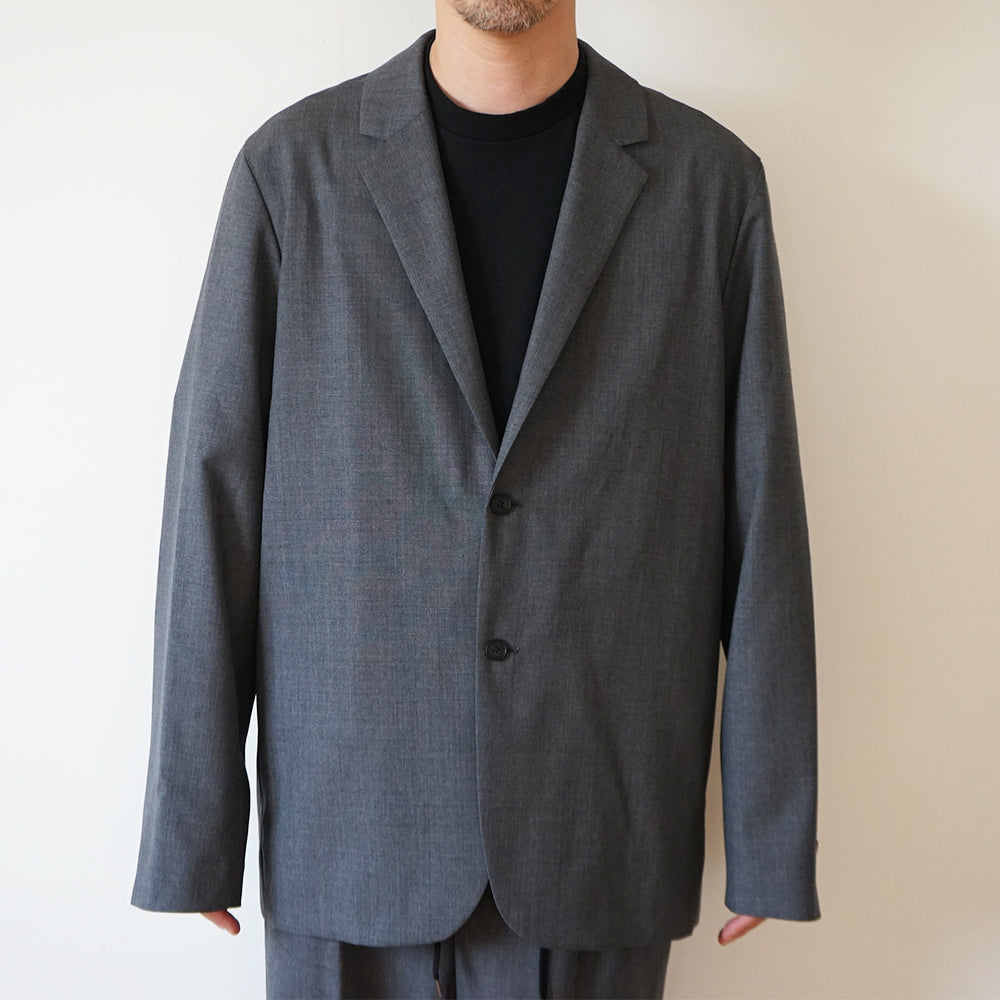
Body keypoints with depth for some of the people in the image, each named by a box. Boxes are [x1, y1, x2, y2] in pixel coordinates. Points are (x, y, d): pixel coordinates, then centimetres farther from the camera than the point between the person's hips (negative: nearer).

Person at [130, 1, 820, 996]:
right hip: (350, 823, 0)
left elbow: (760, 516, -1)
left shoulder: (711, 178, -1)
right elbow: (212, 499, -2)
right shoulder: (291, 167, -2)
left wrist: (772, 835, 0)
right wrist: (189, 830, -2)